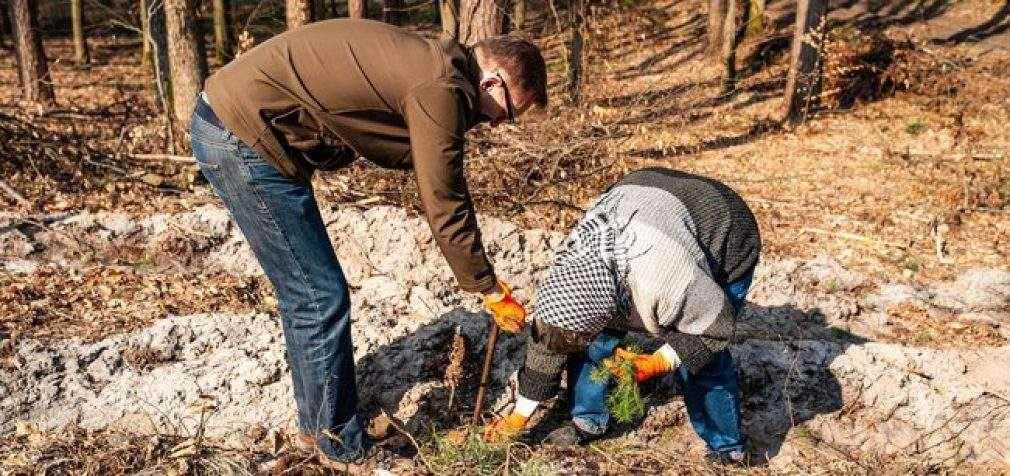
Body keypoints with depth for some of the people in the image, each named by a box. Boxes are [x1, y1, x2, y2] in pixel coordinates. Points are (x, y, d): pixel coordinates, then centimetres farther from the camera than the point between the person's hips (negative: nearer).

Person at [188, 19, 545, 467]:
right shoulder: (442, 87, -17)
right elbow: (445, 208, -13)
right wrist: (490, 289, 0)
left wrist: (484, 275, 19)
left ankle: (316, 424, 33)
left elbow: (443, 189, 18)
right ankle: (343, 447, 14)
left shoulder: (428, 62, 14)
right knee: (322, 298, -3)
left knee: (302, 293, 18)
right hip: (244, 134, -10)